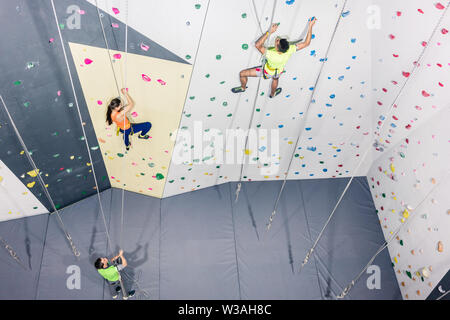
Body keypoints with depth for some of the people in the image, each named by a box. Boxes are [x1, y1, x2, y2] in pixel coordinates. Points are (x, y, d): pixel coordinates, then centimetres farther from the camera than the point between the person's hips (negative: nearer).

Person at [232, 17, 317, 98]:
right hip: (278, 72, 4)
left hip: (267, 72, -4)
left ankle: (243, 88, 42)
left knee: (242, 74, 11)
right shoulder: (289, 50, -39)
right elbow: (306, 43, -31)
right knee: (275, 78, 41)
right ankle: (272, 94, 68)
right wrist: (310, 26, -32)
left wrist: (269, 32, -49)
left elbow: (257, 45, -50)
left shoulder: (271, 55, -49)